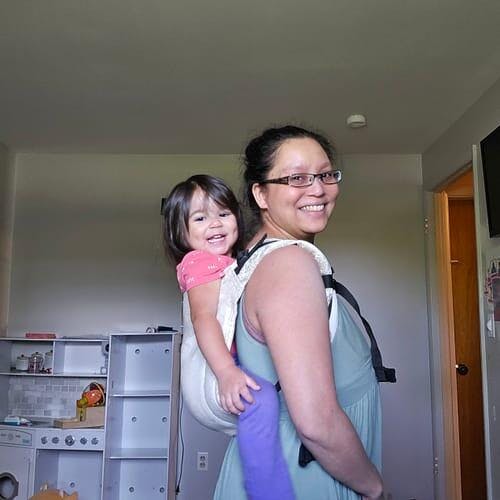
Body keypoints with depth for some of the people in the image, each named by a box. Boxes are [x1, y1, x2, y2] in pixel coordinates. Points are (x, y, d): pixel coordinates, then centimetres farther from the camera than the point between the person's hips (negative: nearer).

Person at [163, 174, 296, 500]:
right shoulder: (202, 262, -7)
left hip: (238, 362, 10)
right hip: (215, 369, -10)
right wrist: (226, 371, -36)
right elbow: (203, 317, -23)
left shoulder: (232, 263, 21)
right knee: (260, 398, -36)